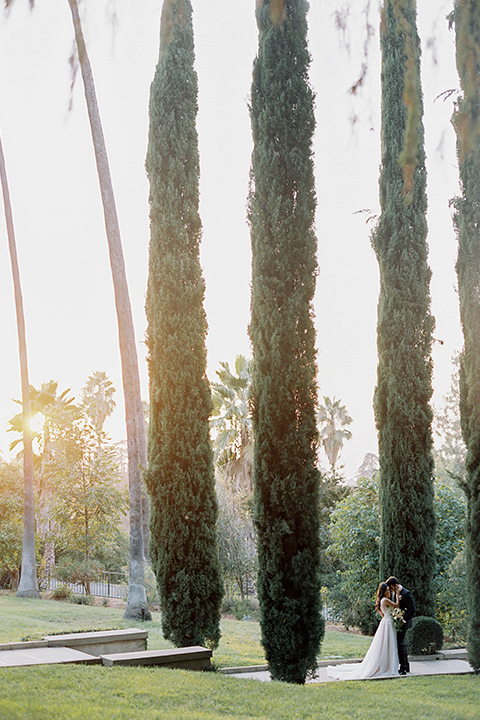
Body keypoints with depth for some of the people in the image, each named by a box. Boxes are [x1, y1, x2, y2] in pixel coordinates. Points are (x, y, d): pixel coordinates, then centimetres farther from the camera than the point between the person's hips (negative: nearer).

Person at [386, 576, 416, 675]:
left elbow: (412, 610, -18)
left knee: (400, 644, -9)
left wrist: (403, 621, -19)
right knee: (401, 643, 14)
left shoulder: (406, 594, -16)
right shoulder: (394, 593, 9)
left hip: (403, 623, -9)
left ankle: (403, 668, -4)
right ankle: (406, 666, 24)